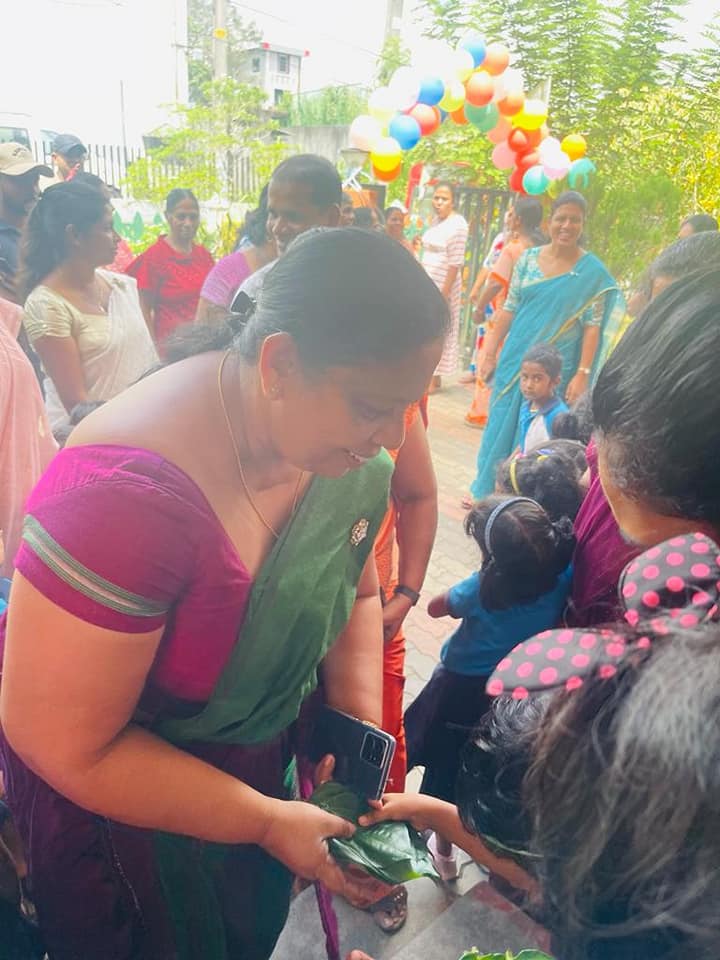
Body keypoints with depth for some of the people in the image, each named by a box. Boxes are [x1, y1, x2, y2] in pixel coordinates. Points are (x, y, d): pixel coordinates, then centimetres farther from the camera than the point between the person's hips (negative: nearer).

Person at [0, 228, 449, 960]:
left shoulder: (344, 454, -16)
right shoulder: (126, 491, -37)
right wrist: (269, 821, -21)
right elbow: (65, 746, -28)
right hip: (111, 796, -5)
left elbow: (357, 595, 1)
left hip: (263, 757, 5)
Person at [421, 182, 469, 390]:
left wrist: (445, 291, -21)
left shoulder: (457, 224, -13)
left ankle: (435, 378, 6)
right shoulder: (436, 221, 12)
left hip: (442, 286, -8)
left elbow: (455, 262, -18)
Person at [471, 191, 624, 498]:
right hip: (515, 359, 3)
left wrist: (583, 373, -13)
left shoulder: (592, 271, -6)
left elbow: (592, 326, -8)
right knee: (500, 424, 10)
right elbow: (509, 308, 5)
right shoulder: (528, 258, 3)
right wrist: (490, 352, 3)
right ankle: (487, 490, 27)